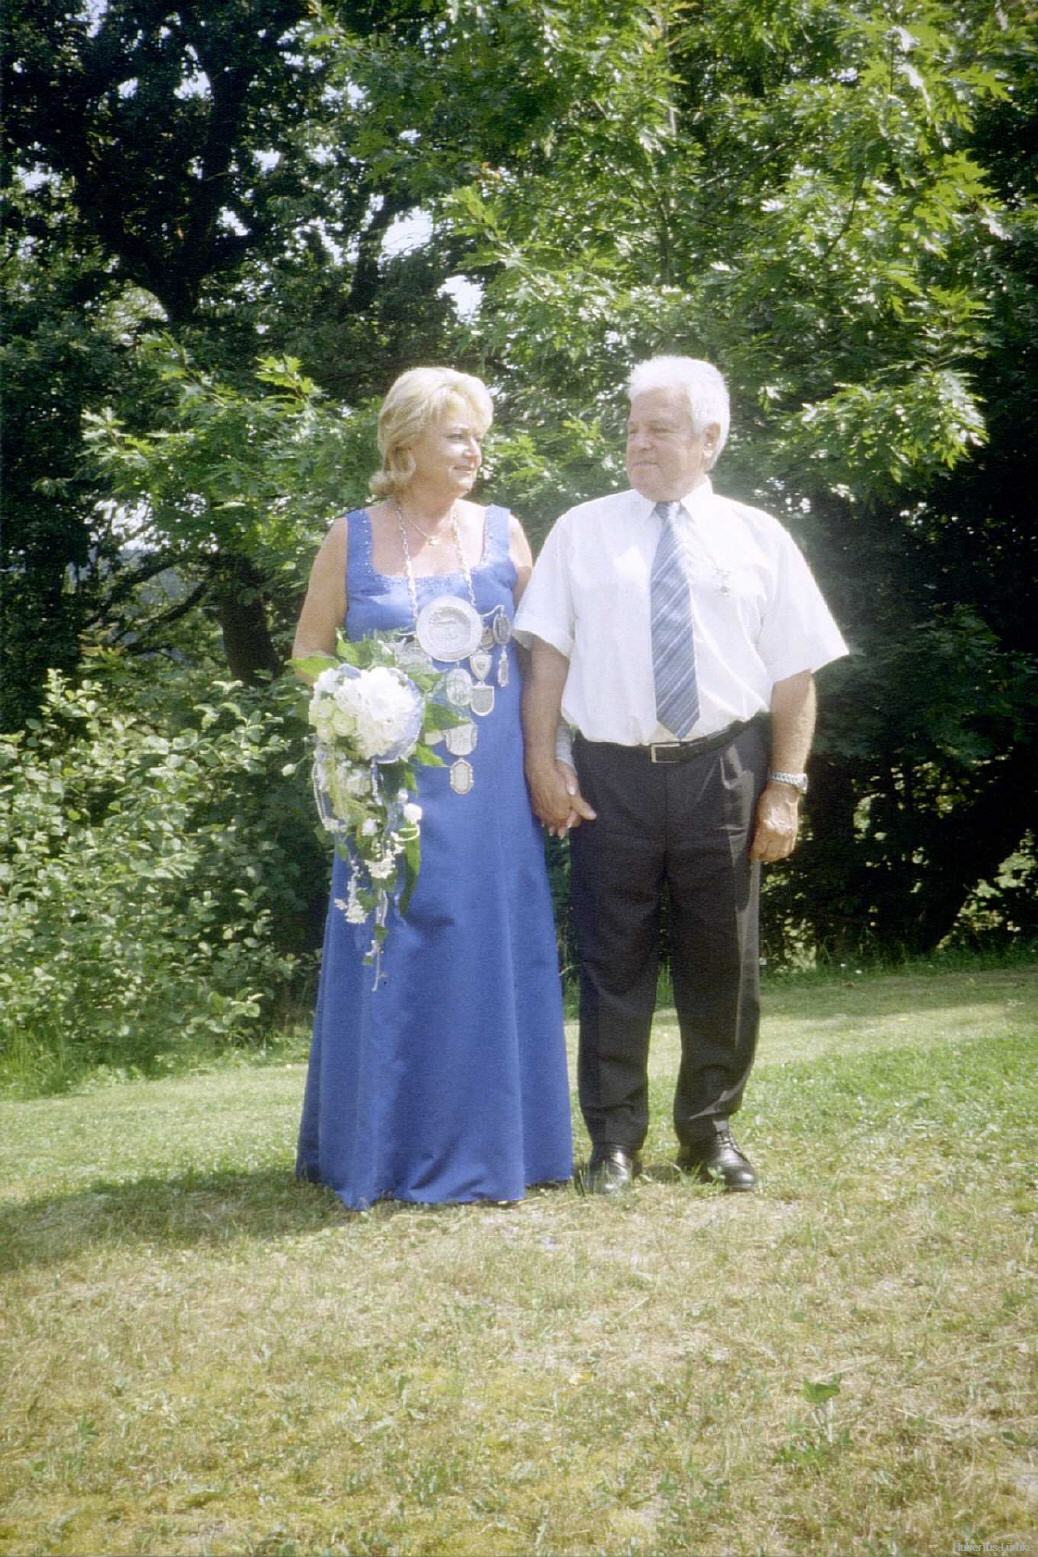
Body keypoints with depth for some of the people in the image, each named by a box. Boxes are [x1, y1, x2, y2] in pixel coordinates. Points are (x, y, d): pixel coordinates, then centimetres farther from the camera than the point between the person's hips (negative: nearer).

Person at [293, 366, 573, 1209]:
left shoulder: (502, 531, 6)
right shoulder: (353, 538, 3)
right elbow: (309, 650, 9)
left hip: (493, 791, 1)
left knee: (493, 957, 5)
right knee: (392, 959, 3)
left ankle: (491, 1144, 18)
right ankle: (384, 1151, 15)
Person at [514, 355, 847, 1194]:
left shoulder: (758, 538, 5)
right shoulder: (581, 531, 5)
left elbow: (794, 674, 2)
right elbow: (548, 654, 1)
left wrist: (786, 786, -4)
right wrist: (543, 763, -7)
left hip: (722, 775, 1)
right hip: (612, 775, 0)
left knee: (724, 962, 11)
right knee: (613, 961, 6)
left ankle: (711, 1132, 28)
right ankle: (615, 1139, 19)